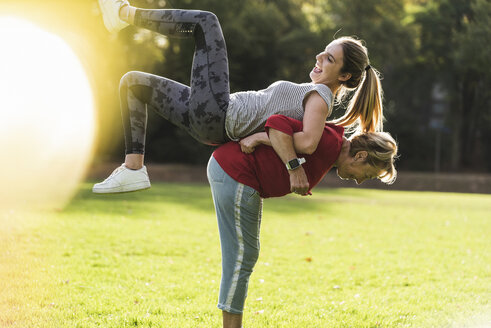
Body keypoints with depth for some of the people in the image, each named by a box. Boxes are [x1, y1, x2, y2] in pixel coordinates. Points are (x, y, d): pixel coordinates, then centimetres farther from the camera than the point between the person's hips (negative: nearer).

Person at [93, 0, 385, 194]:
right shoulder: (310, 92, 17)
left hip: (216, 117, -10)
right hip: (210, 121, 10)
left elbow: (307, 143, -29)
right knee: (134, 83, 21)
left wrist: (262, 136, -20)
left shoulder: (320, 98, -11)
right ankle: (134, 169, 10)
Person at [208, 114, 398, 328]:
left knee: (247, 255, 16)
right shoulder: (331, 141, -18)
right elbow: (278, 124, -26)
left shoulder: (333, 146, 10)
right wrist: (295, 168, -30)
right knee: (241, 258, -3)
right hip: (234, 172, -11)